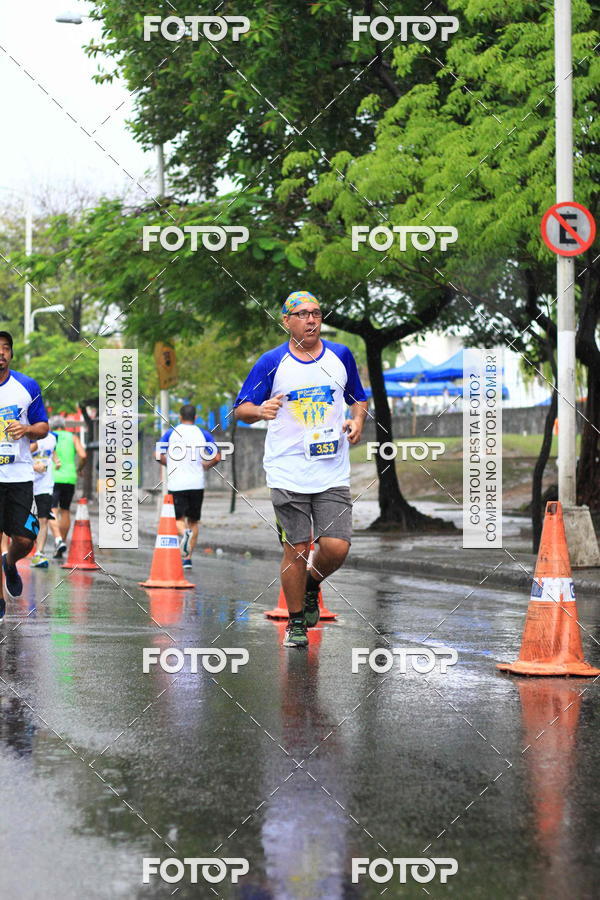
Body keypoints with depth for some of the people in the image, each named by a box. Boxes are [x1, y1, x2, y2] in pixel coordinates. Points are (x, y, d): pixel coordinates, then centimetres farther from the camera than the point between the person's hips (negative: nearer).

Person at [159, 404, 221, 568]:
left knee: (178, 518, 7)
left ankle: (184, 533, -28)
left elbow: (158, 455, -4)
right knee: (194, 521, 12)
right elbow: (217, 457, -1)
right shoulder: (204, 434, 4)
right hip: (197, 484, 1)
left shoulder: (171, 433, 2)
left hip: (176, 483, -1)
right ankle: (188, 559, 10)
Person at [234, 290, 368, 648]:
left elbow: (359, 398, 21)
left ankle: (311, 585, 26)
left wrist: (358, 421, 0)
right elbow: (241, 409, 2)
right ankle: (296, 624, 17)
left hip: (333, 471, 2)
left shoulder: (341, 355, 8)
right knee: (296, 550, 0)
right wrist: (260, 410, -20)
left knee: (337, 547, -8)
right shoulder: (272, 362, 1)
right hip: (288, 473, -2)